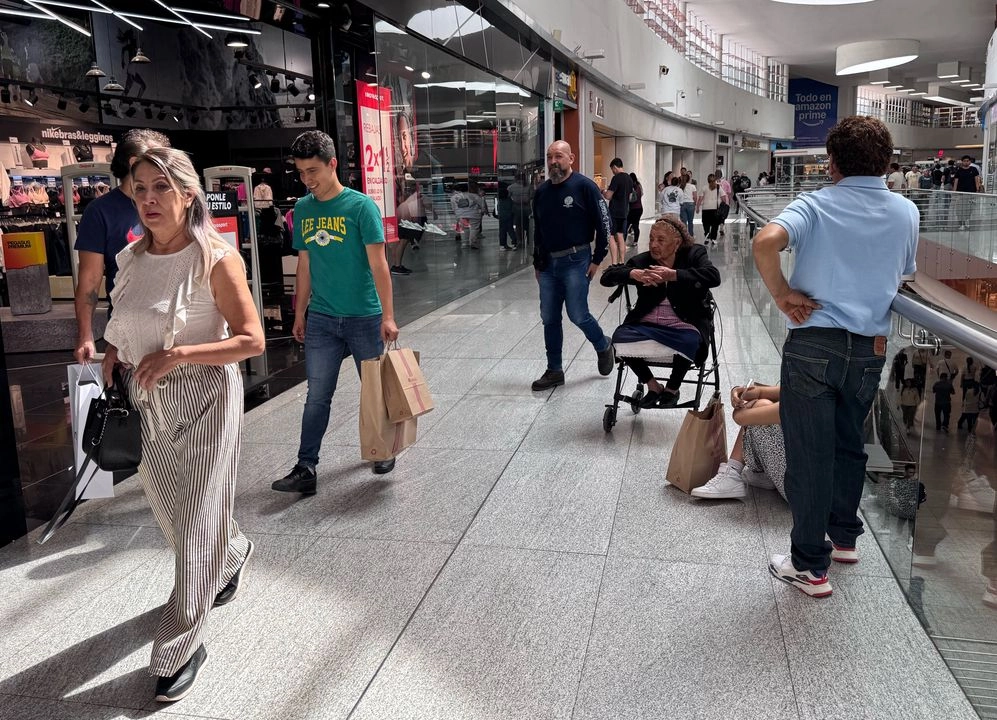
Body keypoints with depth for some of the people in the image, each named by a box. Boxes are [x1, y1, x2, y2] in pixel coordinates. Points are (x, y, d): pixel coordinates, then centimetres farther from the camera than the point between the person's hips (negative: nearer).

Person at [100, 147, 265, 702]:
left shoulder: (216, 257, -13)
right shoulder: (130, 259, 5)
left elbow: (252, 340, -15)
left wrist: (177, 354, -22)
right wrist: (108, 383, 6)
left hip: (205, 402, -6)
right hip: (145, 405, 6)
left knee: (197, 527, 0)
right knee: (171, 512, 21)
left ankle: (181, 650, 13)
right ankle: (234, 556, 52)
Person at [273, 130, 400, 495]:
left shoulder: (361, 206, -10)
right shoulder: (302, 209, 5)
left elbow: (378, 263, -12)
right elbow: (304, 264, 12)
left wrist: (388, 315, -16)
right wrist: (300, 314, 13)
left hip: (363, 317, -3)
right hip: (321, 318, 4)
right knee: (317, 395, 2)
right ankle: (306, 469, 4)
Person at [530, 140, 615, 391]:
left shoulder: (584, 186, -8)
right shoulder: (541, 192, 10)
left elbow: (604, 224, -7)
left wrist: (597, 259, -9)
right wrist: (537, 263, 17)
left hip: (575, 262, -6)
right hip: (548, 264, 6)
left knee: (578, 314, -6)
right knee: (549, 318, 6)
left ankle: (604, 346, 23)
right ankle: (554, 371, 16)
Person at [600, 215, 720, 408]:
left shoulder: (694, 254, 1)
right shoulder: (642, 260, 7)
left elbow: (713, 276, -20)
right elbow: (607, 277, -2)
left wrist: (673, 275, -30)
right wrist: (633, 274, -24)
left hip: (684, 325, -3)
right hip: (647, 324, 3)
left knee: (690, 341, -35)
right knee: (620, 338, -23)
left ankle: (672, 388, -3)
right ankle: (653, 385, 1)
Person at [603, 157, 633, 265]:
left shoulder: (616, 178, -14)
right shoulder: (629, 179, 11)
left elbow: (608, 196, -16)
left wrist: (604, 192, 4)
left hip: (614, 211, -8)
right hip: (624, 211, 8)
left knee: (611, 237, -7)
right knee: (621, 237, 11)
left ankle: (614, 263, -14)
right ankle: (621, 262, 13)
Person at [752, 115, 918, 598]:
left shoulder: (816, 206, -9)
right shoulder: (906, 212, 5)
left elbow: (766, 241, -28)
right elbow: (904, 275, 17)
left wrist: (782, 294, -16)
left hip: (814, 342, -4)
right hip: (871, 348, 5)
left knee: (810, 453, 2)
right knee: (849, 443, 23)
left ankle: (810, 566, 9)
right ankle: (844, 535, 38)